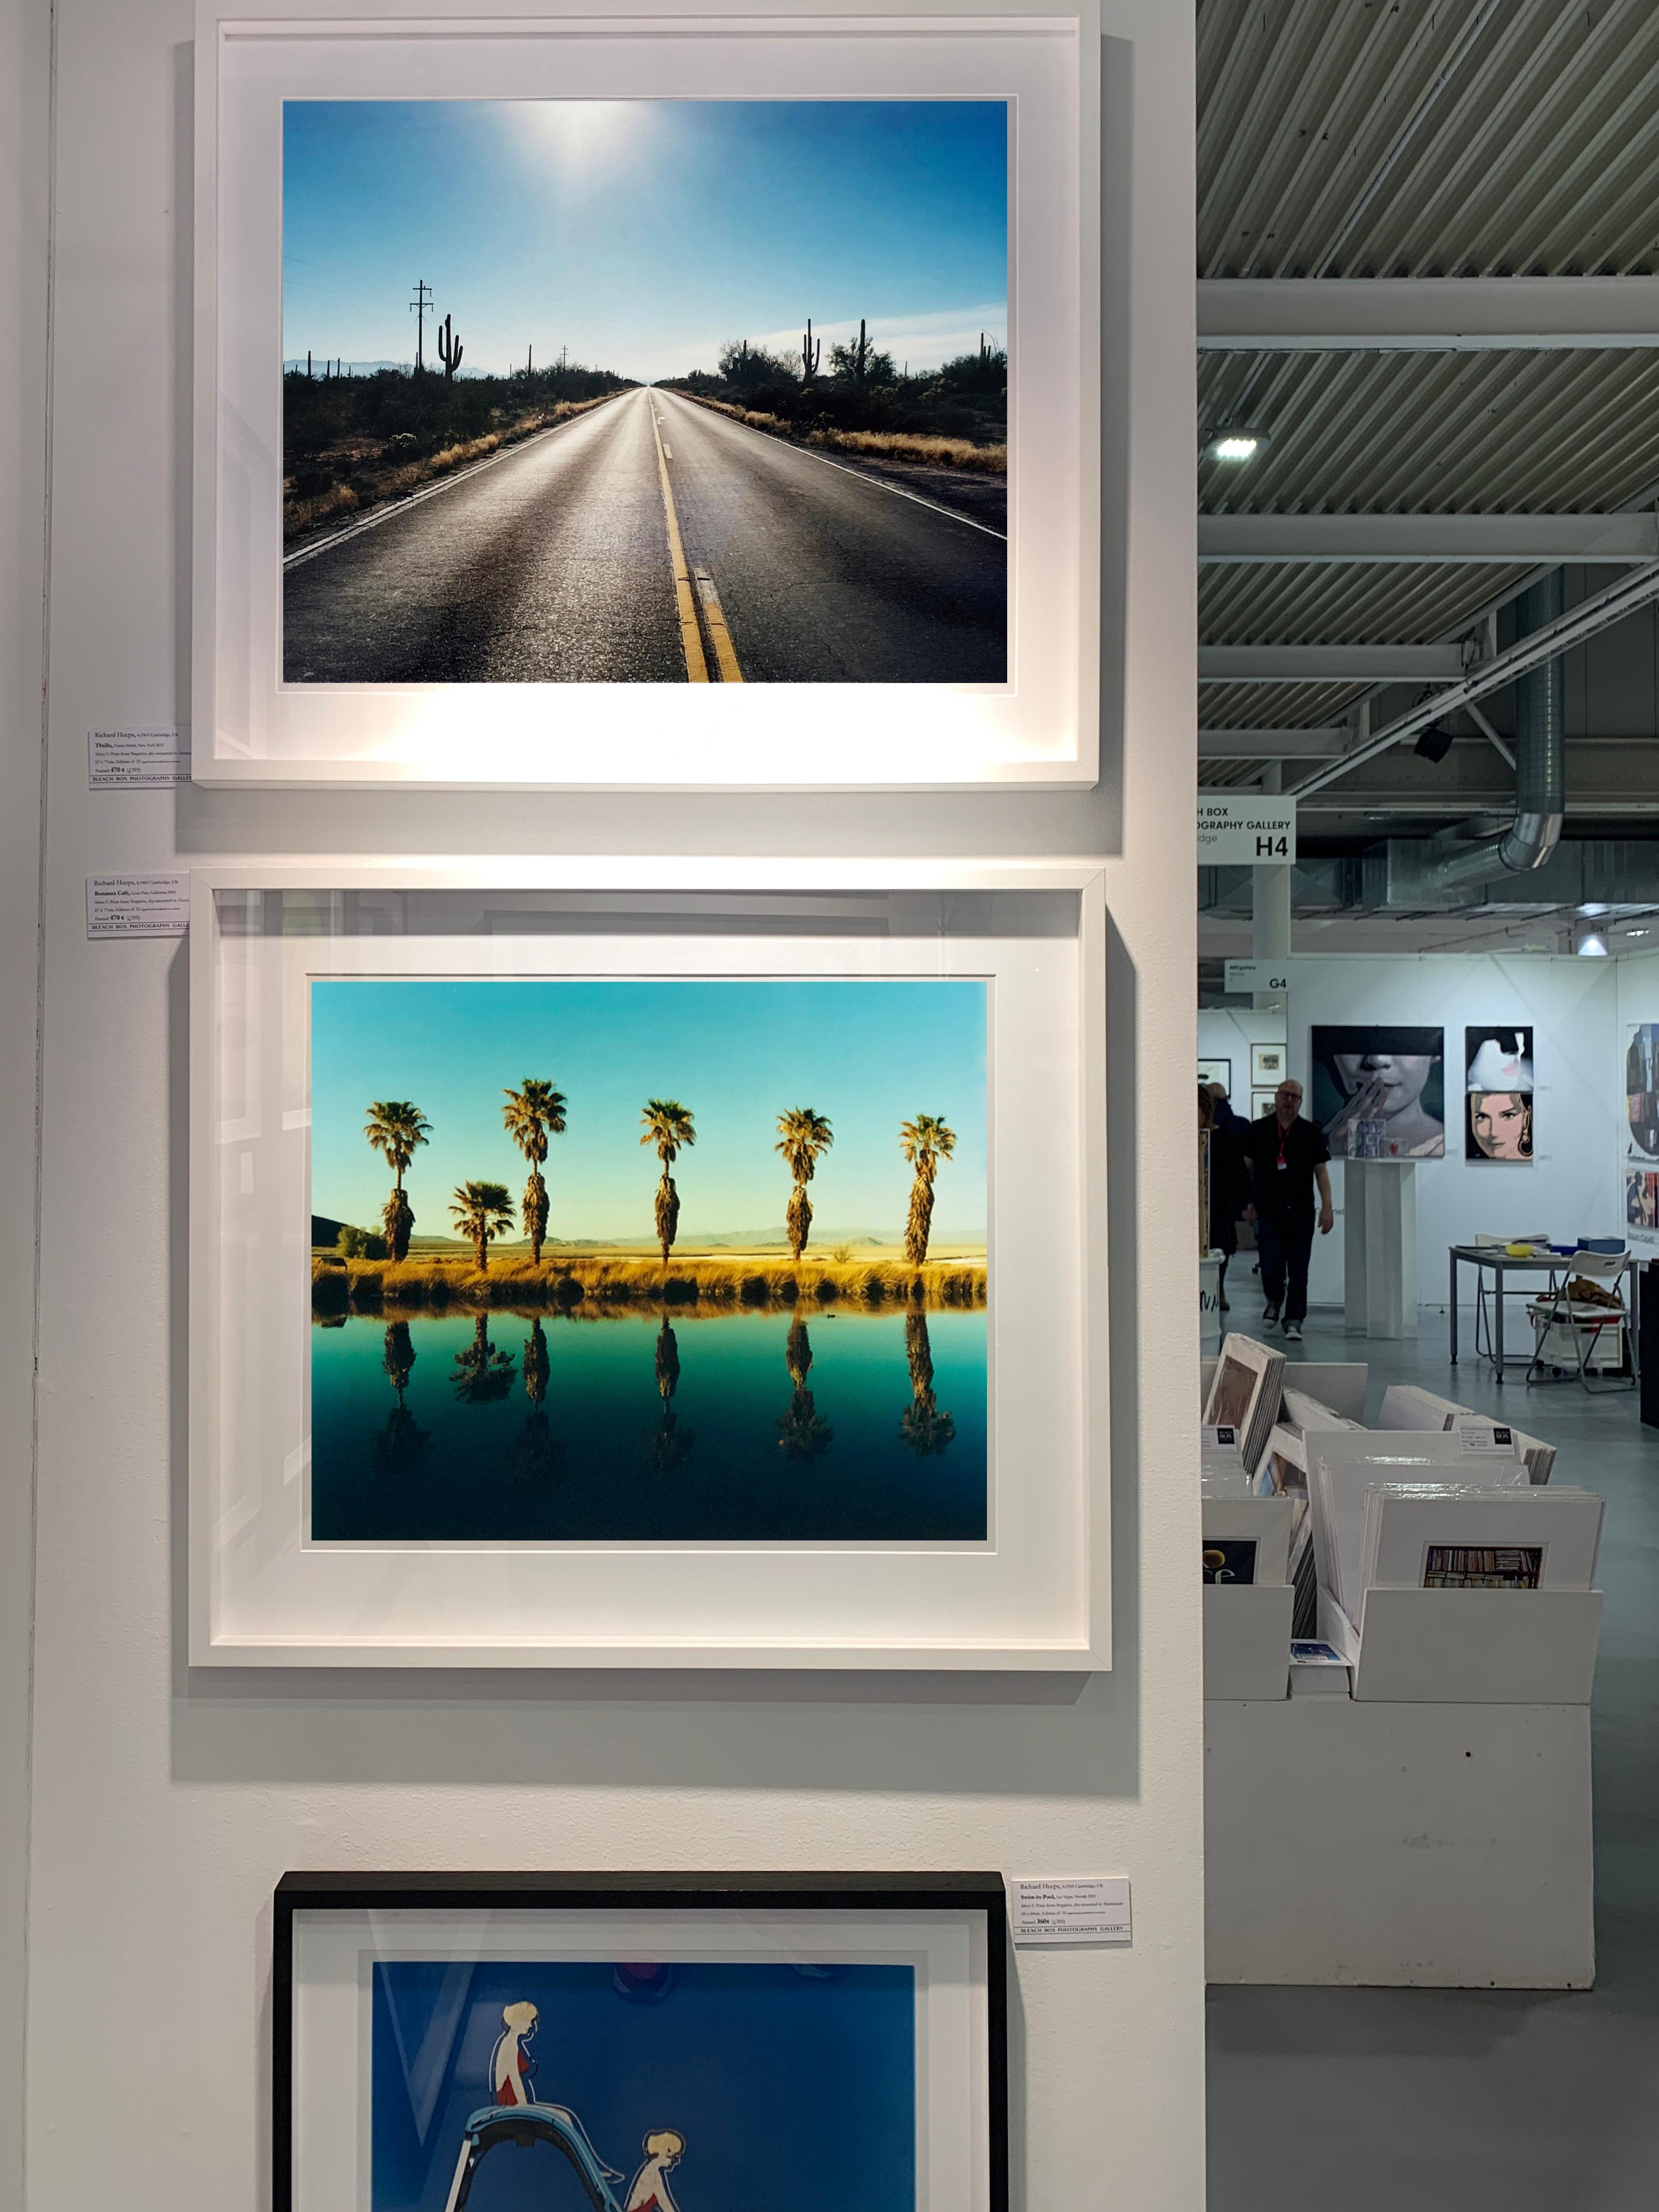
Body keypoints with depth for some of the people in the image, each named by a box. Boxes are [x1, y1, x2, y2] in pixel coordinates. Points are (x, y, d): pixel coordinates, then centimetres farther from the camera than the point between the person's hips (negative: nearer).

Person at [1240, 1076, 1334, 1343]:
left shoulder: (1311, 1134, 6)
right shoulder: (1258, 1130, 5)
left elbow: (1321, 1171, 8)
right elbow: (1247, 1168, 9)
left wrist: (1327, 1207, 2)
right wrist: (1248, 1202, 4)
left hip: (1301, 1212, 1)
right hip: (1268, 1211, -1)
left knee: (1299, 1271, 1)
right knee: (1271, 1267, -4)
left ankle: (1294, 1320, 10)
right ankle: (1274, 1301, 26)